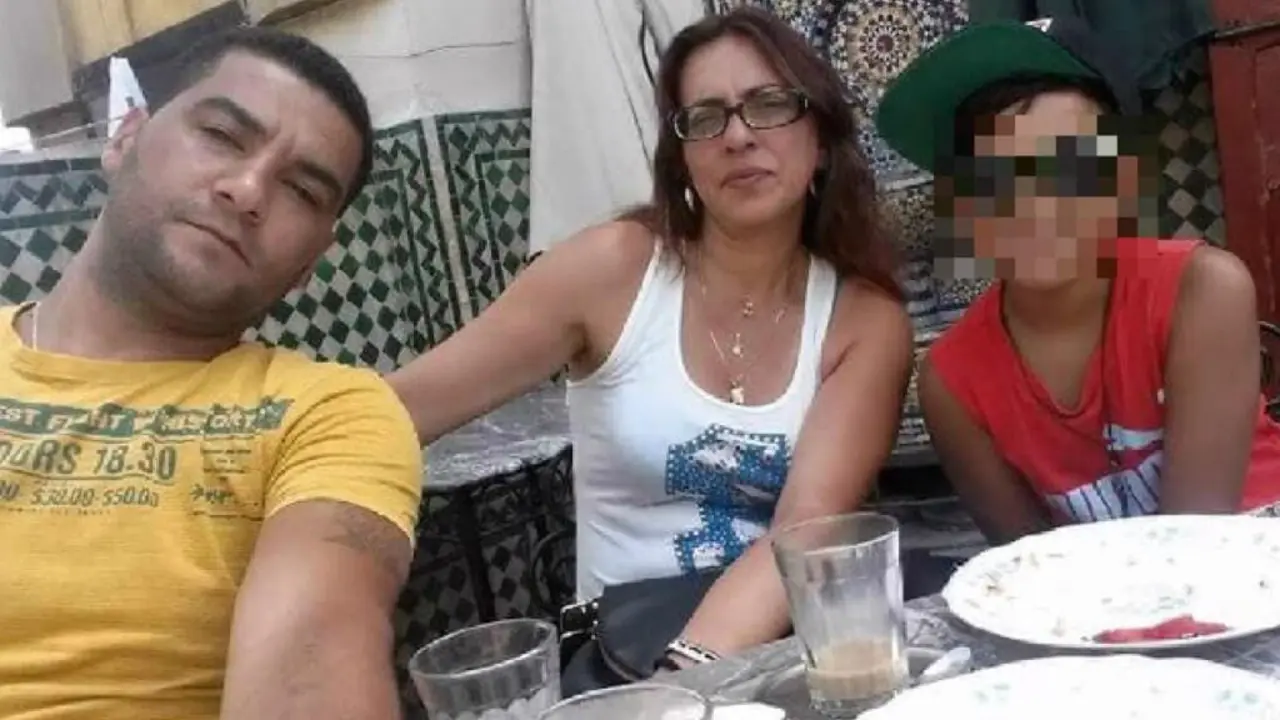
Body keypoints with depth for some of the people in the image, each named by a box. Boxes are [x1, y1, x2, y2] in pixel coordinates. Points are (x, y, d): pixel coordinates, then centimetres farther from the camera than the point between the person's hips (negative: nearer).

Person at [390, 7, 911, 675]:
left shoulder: (868, 319, -2)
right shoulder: (613, 266, -6)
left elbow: (809, 526, -16)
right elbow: (397, 409, -9)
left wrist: (689, 669, -32)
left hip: (790, 642, 2)